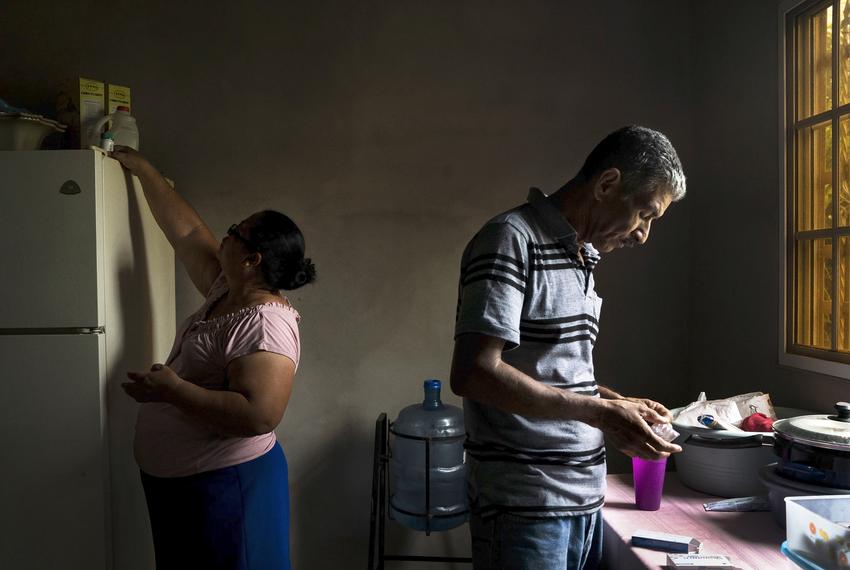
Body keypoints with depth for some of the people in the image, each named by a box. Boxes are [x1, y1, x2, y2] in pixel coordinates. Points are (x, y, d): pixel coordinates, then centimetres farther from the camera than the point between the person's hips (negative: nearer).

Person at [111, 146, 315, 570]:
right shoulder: (226, 290, 2)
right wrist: (141, 168, 19)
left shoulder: (266, 324, -25)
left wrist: (172, 390, -27)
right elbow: (186, 231, 12)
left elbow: (258, 415, -34)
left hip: (225, 487, -9)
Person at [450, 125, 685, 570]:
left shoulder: (583, 255, 12)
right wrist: (599, 412, -19)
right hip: (527, 506, -8)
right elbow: (473, 374, -24)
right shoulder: (512, 240, -15)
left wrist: (619, 404, 4)